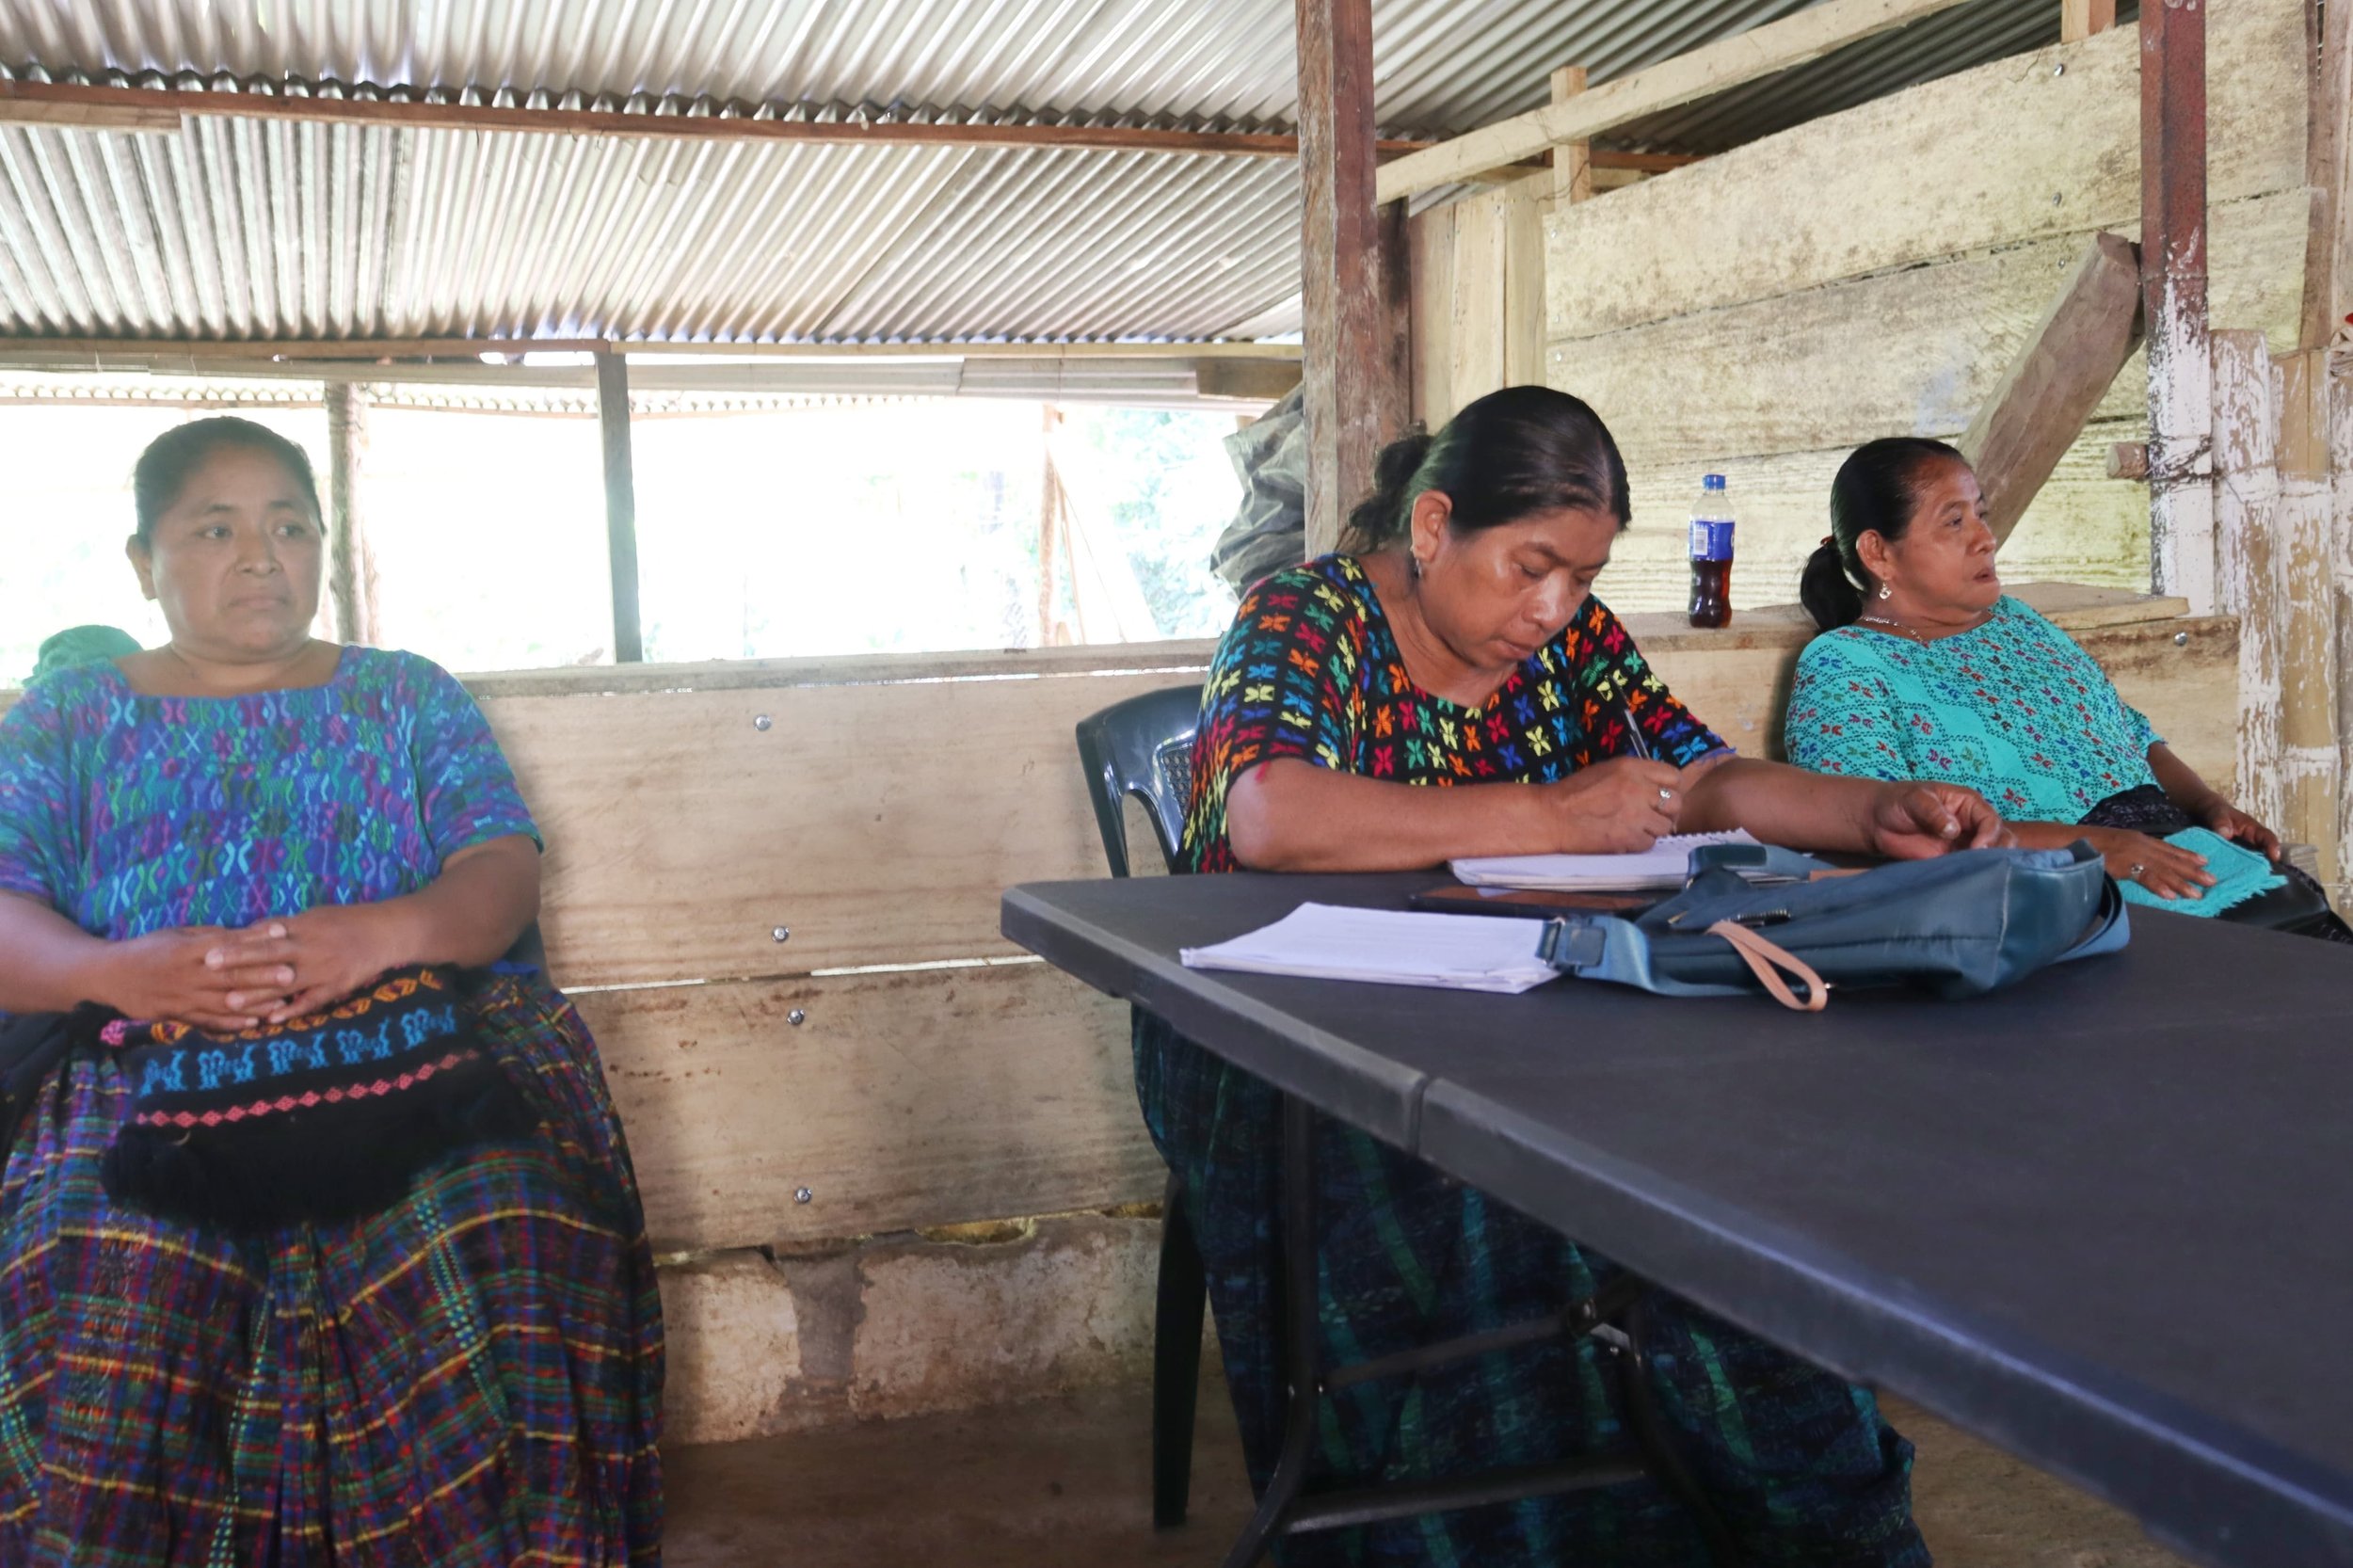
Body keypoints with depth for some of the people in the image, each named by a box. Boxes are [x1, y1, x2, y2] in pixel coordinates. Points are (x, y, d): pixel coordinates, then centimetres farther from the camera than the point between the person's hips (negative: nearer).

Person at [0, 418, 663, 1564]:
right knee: (103, 1287, -32)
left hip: (409, 1053, 0)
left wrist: (391, 932, -19)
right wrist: (113, 971, -20)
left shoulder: (410, 696, 18)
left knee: (496, 1242, -31)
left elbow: (505, 872, 4)